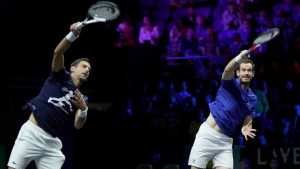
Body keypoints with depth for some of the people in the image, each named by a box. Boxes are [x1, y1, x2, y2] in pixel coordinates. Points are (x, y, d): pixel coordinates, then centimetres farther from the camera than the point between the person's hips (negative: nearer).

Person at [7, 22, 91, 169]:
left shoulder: (82, 99, 17)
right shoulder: (61, 76, 8)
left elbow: (78, 125, 4)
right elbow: (58, 52, -11)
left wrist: (84, 110, -18)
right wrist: (73, 34, -29)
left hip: (52, 142, 5)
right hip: (32, 133, -5)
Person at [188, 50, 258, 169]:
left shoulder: (252, 99, 11)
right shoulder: (230, 84, -2)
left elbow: (247, 122, 10)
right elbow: (228, 70, -24)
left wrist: (245, 129, -16)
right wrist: (240, 57, -46)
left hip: (226, 141, 4)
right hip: (208, 134, -4)